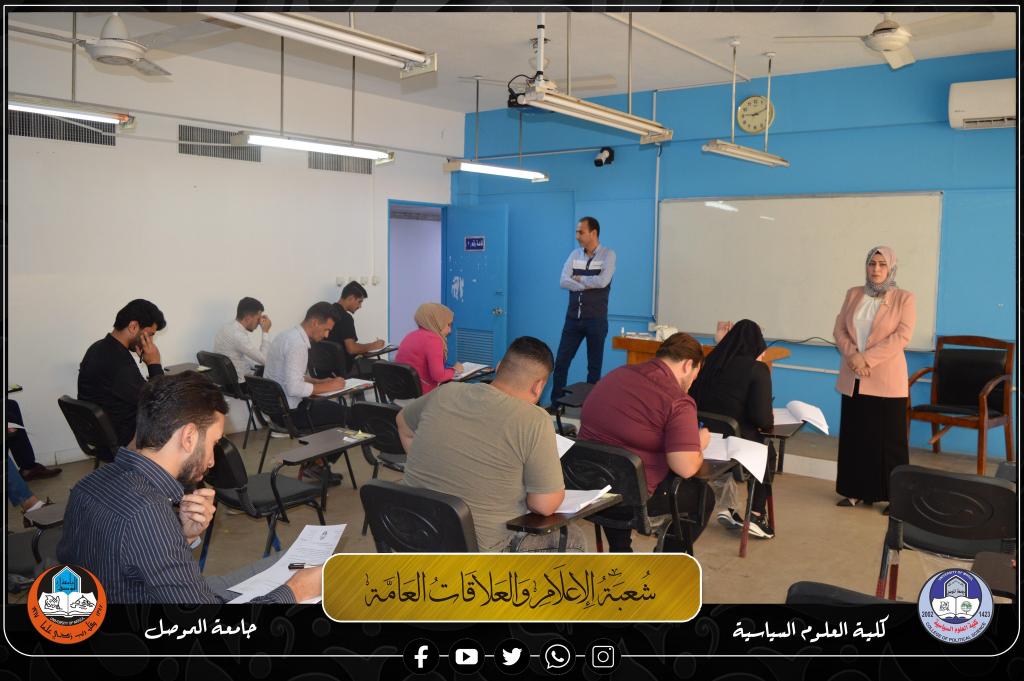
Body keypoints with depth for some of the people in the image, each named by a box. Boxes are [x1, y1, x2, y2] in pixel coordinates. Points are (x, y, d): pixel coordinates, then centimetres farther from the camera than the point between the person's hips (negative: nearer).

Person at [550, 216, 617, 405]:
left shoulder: (608, 255, -5)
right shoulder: (575, 254, 7)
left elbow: (602, 282, -20)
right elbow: (564, 281, -4)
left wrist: (579, 278, -7)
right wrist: (589, 285, -14)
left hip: (596, 319, -4)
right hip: (573, 318, 4)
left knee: (594, 365, 7)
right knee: (561, 361, 5)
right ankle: (555, 403, 17)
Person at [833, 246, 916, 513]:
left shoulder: (904, 298, -1)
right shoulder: (853, 294, 11)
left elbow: (902, 335, -11)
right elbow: (839, 329, 6)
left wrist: (867, 358, -18)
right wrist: (852, 355, -12)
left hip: (886, 379, -4)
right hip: (854, 379, 4)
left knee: (889, 438, 0)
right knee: (854, 436, 8)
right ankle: (856, 491, 18)